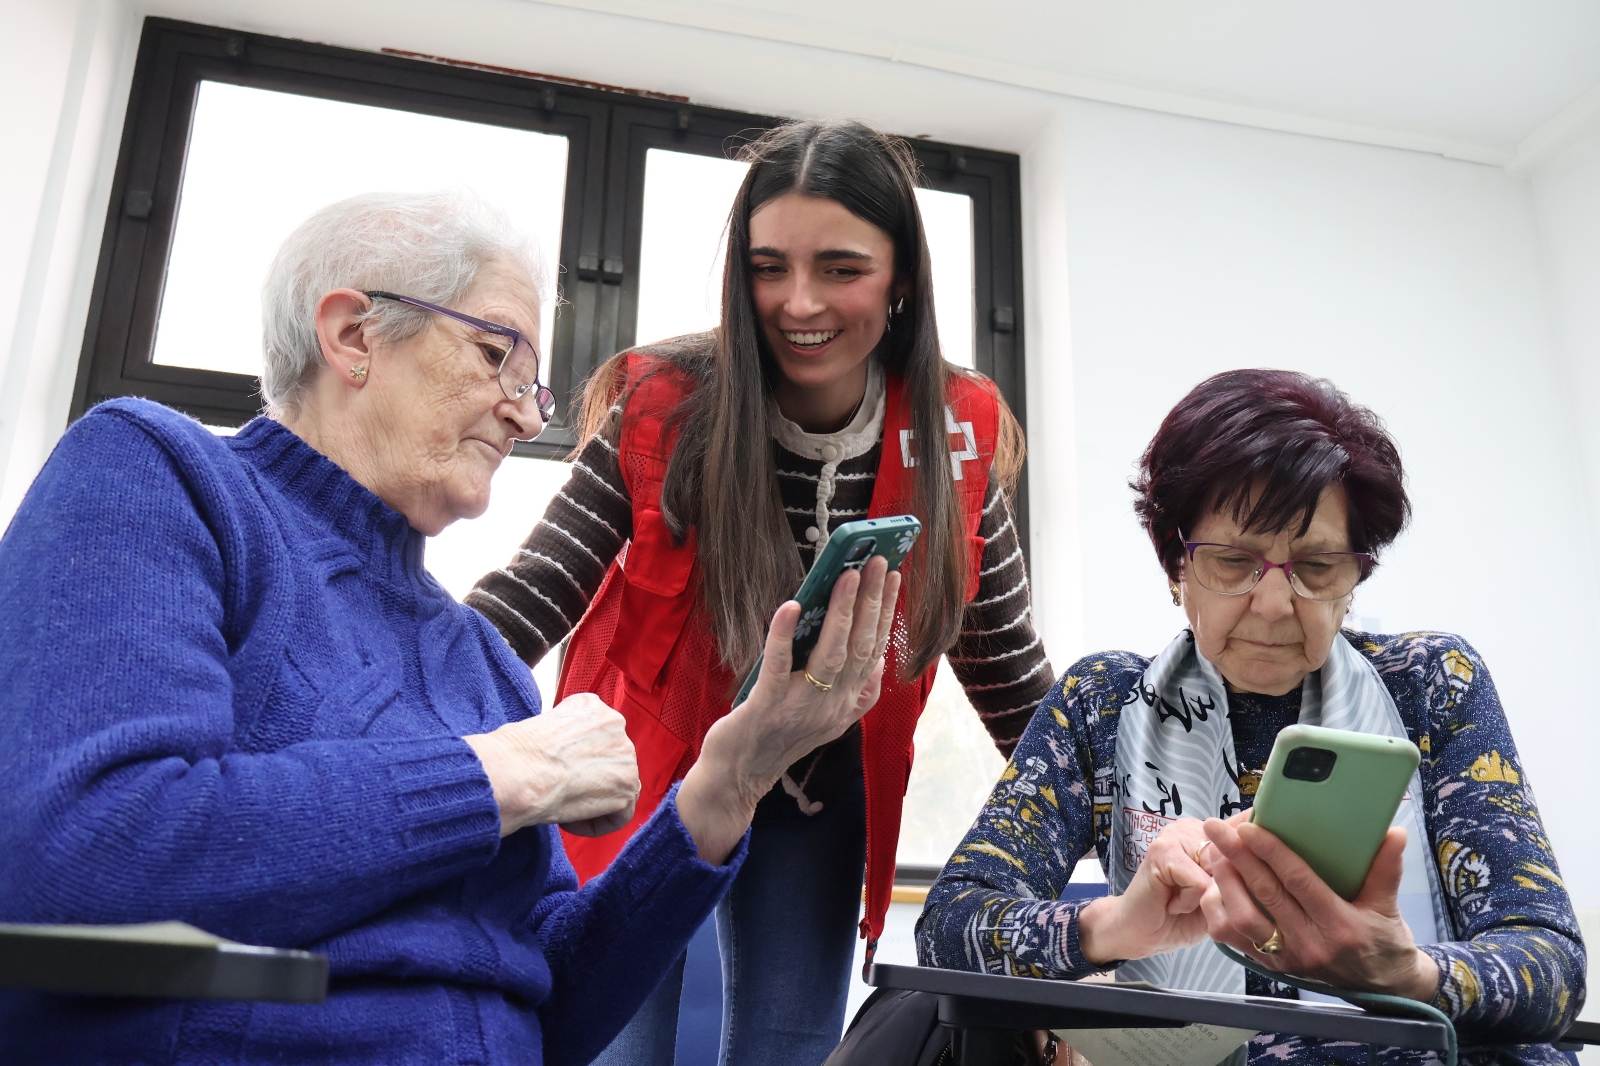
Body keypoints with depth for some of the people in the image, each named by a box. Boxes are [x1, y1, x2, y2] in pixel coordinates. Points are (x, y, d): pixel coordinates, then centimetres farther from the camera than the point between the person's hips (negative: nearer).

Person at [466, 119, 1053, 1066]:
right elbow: (532, 593, -16)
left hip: (819, 801, 2)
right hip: (653, 767, -2)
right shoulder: (665, 407, -18)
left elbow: (1012, 674, -3)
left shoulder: (957, 435, -13)